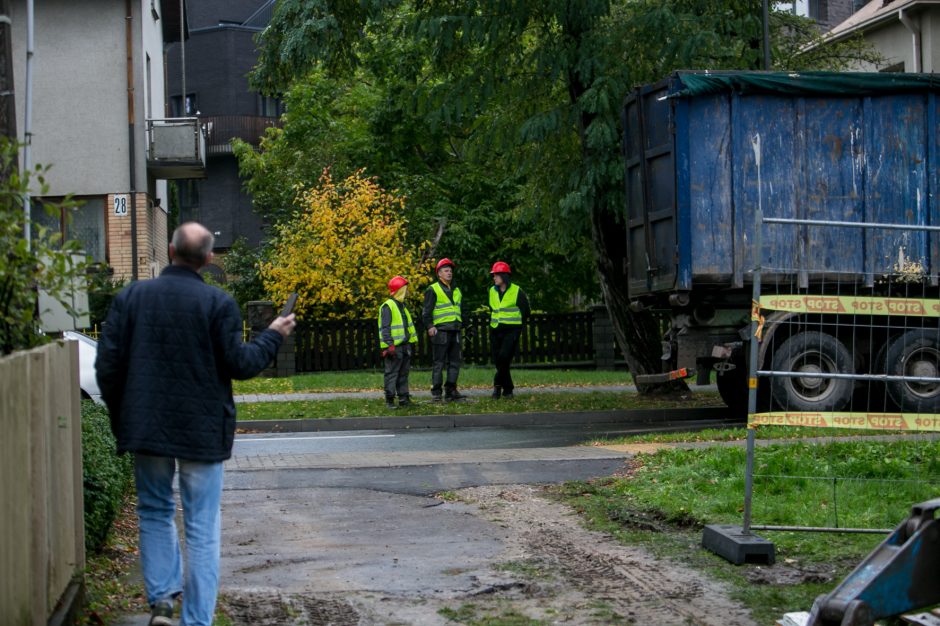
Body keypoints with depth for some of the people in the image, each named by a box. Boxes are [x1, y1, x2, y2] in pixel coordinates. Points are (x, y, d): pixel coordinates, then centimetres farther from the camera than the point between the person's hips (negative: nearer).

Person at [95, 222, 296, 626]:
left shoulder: (132, 296, -1)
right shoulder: (218, 303, -10)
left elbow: (108, 365, 0)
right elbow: (239, 364, -8)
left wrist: (121, 417, 13)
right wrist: (273, 336, 8)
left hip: (146, 427, 2)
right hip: (201, 432, -2)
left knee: (155, 511, 20)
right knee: (202, 526, 4)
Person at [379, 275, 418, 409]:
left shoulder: (402, 306, 19)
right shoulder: (387, 306, -10)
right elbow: (385, 328, -15)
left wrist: (411, 345, 23)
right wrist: (389, 345, -22)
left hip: (404, 345, 9)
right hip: (394, 347, -9)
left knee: (403, 373, 11)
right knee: (392, 373, -7)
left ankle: (404, 398, 15)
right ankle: (389, 400, -5)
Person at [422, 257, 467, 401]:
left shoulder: (456, 291, 20)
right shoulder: (433, 290, -2)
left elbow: (462, 311, 28)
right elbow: (426, 311, -7)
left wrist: (462, 325, 19)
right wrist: (429, 326, -17)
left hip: (455, 330, 7)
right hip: (440, 330, -7)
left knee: (455, 361, 6)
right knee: (438, 362, -5)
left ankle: (451, 391, 11)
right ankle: (436, 392, -3)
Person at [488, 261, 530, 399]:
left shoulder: (517, 292, -6)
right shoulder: (492, 291, 9)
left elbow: (526, 311, 4)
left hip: (511, 330, -5)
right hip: (495, 331, 6)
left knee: (504, 356, -21)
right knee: (497, 360, 4)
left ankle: (498, 385, -12)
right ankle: (507, 389, 15)